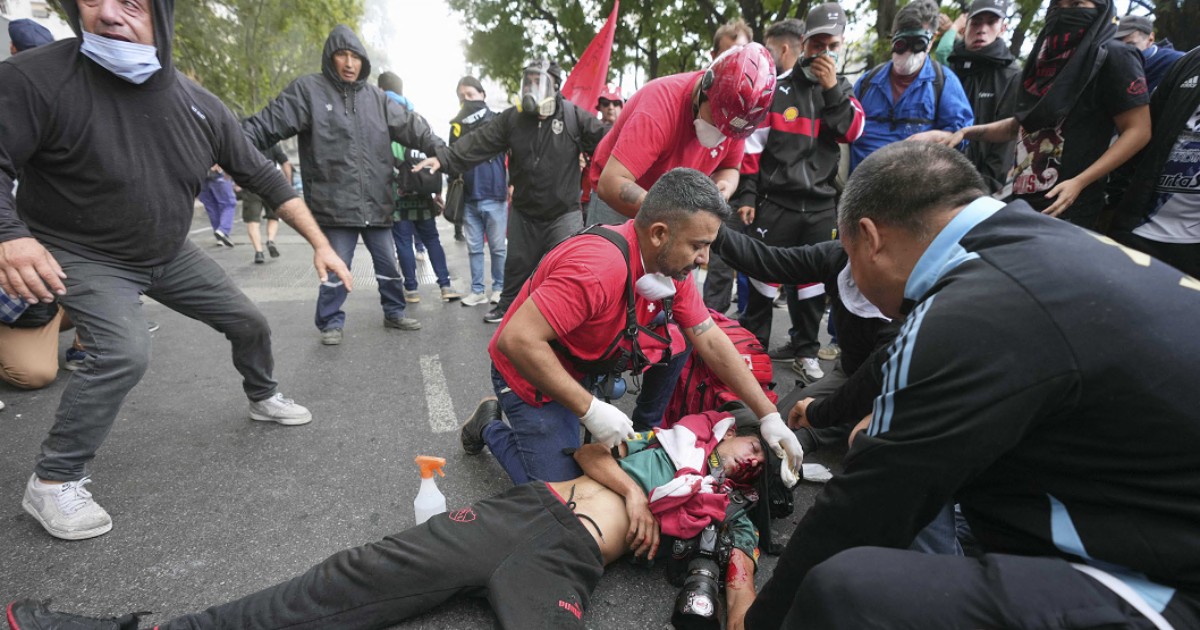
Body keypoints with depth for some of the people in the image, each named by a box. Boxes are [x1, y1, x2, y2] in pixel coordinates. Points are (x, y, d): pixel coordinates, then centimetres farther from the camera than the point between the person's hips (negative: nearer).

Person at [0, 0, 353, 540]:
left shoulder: (200, 106, -11)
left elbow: (264, 178, -5)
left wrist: (320, 244, -8)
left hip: (170, 254, 5)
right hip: (82, 255, -5)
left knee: (249, 323, 9)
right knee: (123, 353, -26)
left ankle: (263, 399, 39)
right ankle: (51, 483, -4)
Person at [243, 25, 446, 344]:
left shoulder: (376, 97, 10)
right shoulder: (308, 89, -2)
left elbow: (410, 126, 8)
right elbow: (266, 125, -7)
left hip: (376, 202, 4)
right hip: (335, 204, -4)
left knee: (388, 264, 14)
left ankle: (394, 313, 33)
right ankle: (331, 323, 23)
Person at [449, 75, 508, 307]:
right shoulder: (457, 125, 11)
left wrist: (512, 183, -6)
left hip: (494, 196, -4)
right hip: (469, 198, 4)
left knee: (498, 247, 3)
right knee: (474, 248, 8)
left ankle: (499, 288, 15)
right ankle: (477, 290, 16)